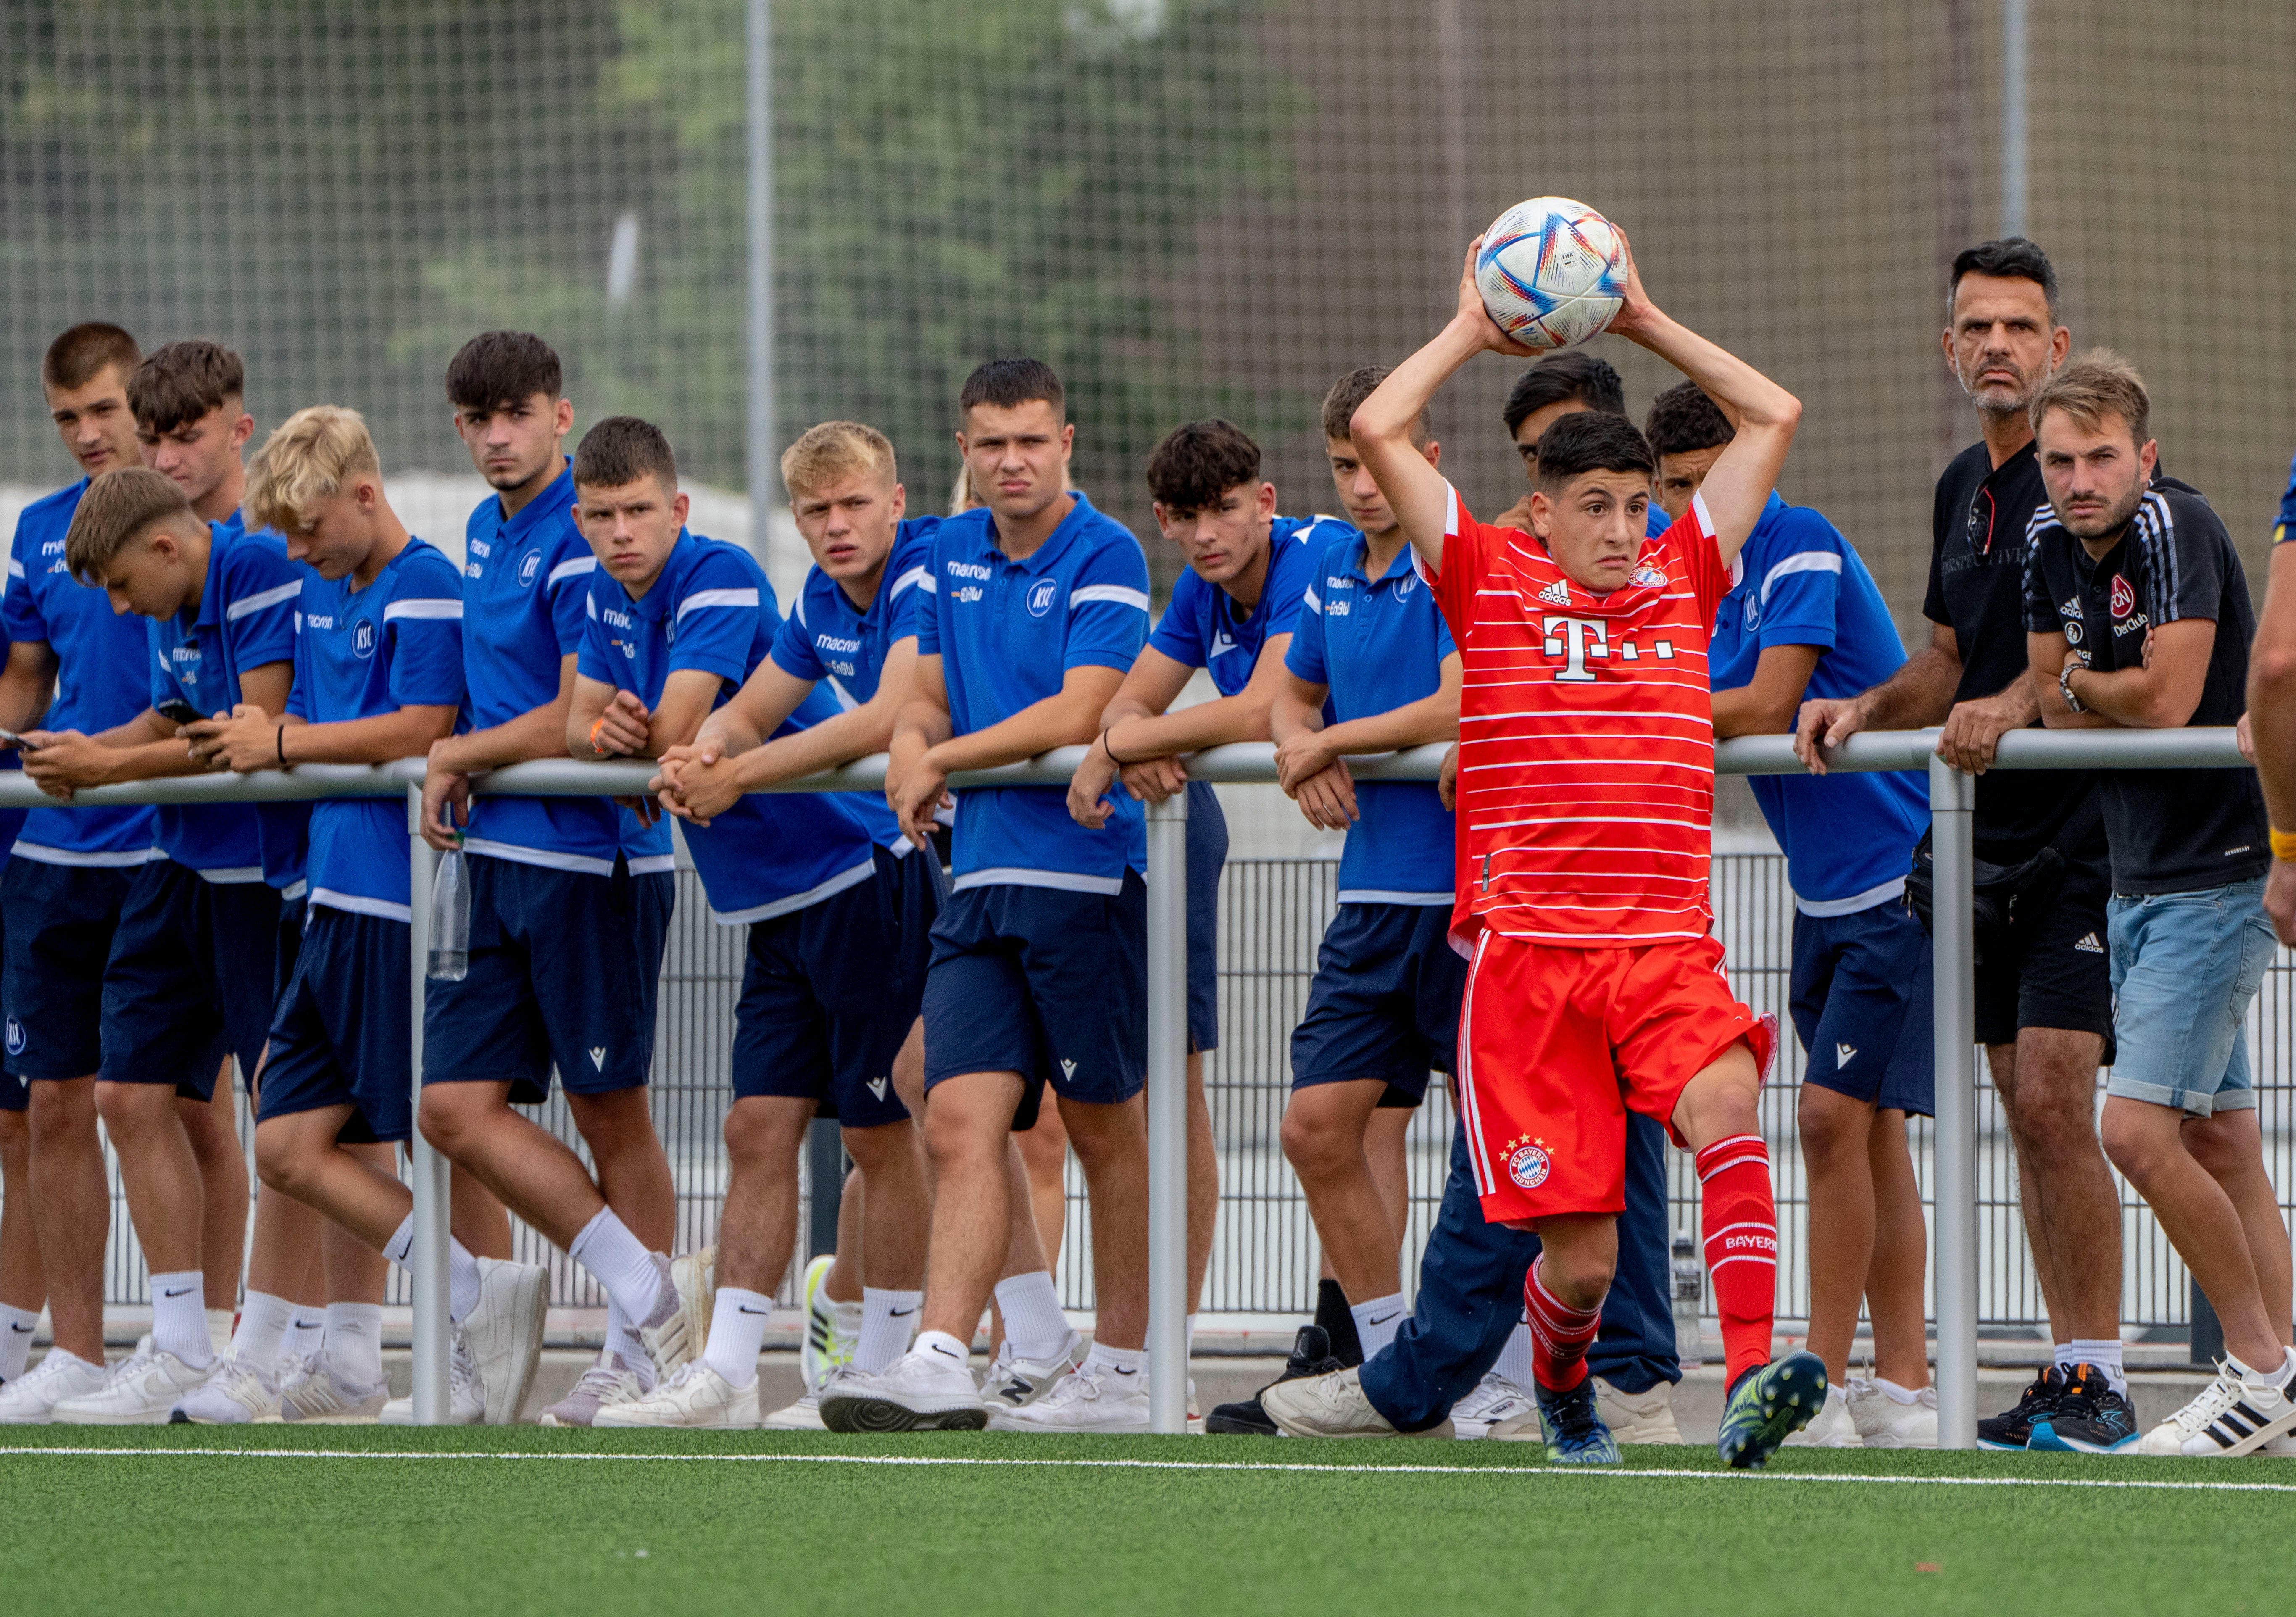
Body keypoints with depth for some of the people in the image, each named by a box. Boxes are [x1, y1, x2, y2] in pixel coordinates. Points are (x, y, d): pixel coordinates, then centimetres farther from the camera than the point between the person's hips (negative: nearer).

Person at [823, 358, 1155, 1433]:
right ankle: (941, 1363, -15)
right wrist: (915, 751, -3)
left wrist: (944, 759, -8)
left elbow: (1076, 715, -15)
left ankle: (1123, 1368, 15)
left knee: (1107, 1130, 5)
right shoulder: (954, 555, 13)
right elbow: (929, 700, 20)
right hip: (981, 878, 6)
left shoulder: (1105, 558, -7)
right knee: (962, 1122, -8)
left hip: (1087, 870, -6)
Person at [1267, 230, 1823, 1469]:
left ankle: (1751, 1383, -41)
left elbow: (1774, 416, 20)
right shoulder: (1492, 585, 8)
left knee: (1724, 1100, -31)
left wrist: (1643, 322, 20)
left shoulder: (1680, 581, 15)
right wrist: (1471, 331, 15)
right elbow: (1377, 428, 2)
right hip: (1528, 950, -2)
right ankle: (1562, 1389, 31)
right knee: (1582, 1255, -4)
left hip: (1668, 948, 2)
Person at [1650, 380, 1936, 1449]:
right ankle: (1901, 1385, 12)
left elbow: (1766, 709, -20)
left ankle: (1825, 1380, -10)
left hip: (1898, 878, -9)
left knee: (1834, 1114, -13)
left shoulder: (1803, 549, -15)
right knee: (1867, 1130, 8)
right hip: (1828, 890, 9)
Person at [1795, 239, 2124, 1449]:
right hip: (1993, 839, 8)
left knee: (2055, 1102, -13)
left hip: (2082, 835, -8)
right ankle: (2069, 1360, 14)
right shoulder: (1963, 488, 16)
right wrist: (1863, 711, 7)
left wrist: (2013, 706, -33)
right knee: (2024, 1109, 8)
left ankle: (2098, 1377, -9)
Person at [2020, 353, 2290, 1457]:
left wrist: (2082, 685, -2)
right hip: (2140, 877, 9)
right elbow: (2055, 704, 8)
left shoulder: (2174, 529, -16)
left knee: (2138, 1130, -14)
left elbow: (2167, 701, -20)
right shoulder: (2053, 547, 8)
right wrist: (2119, 696, -11)